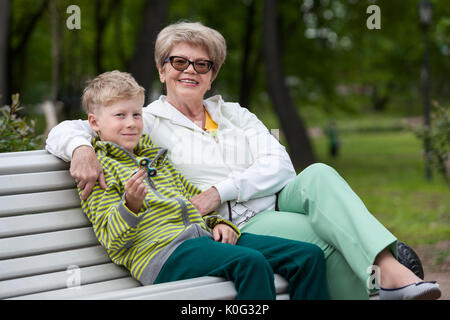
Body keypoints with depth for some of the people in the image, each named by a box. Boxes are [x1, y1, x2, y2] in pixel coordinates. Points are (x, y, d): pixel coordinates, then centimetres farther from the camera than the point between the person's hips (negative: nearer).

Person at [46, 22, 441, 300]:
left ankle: (390, 270, -40)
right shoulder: (147, 122, 8)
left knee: (318, 175, -29)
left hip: (275, 204, 4)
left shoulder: (235, 115, 19)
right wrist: (82, 148, -24)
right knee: (330, 235, -29)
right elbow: (64, 130, 2)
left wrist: (220, 190, -11)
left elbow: (281, 166, 5)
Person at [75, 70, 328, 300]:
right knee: (251, 263, -37)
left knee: (309, 255, -8)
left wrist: (216, 222, 15)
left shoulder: (155, 156, 30)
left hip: (203, 235, 8)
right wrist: (130, 204, -24)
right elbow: (112, 239, -3)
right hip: (162, 254, -8)